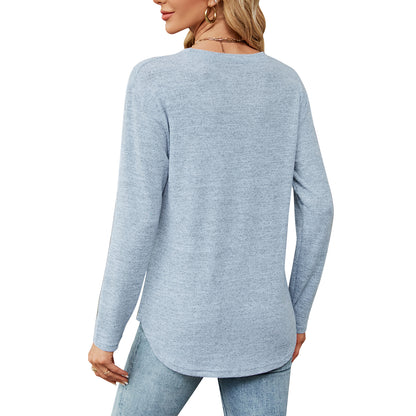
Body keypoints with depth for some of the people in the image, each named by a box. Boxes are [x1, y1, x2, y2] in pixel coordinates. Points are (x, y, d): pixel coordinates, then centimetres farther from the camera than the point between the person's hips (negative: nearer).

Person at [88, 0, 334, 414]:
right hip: (261, 323, 4)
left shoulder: (154, 80, -16)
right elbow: (316, 207, -1)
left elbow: (136, 221, -18)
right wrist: (298, 314, 12)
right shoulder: (286, 82, -1)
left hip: (182, 322, -3)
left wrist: (105, 335, -5)